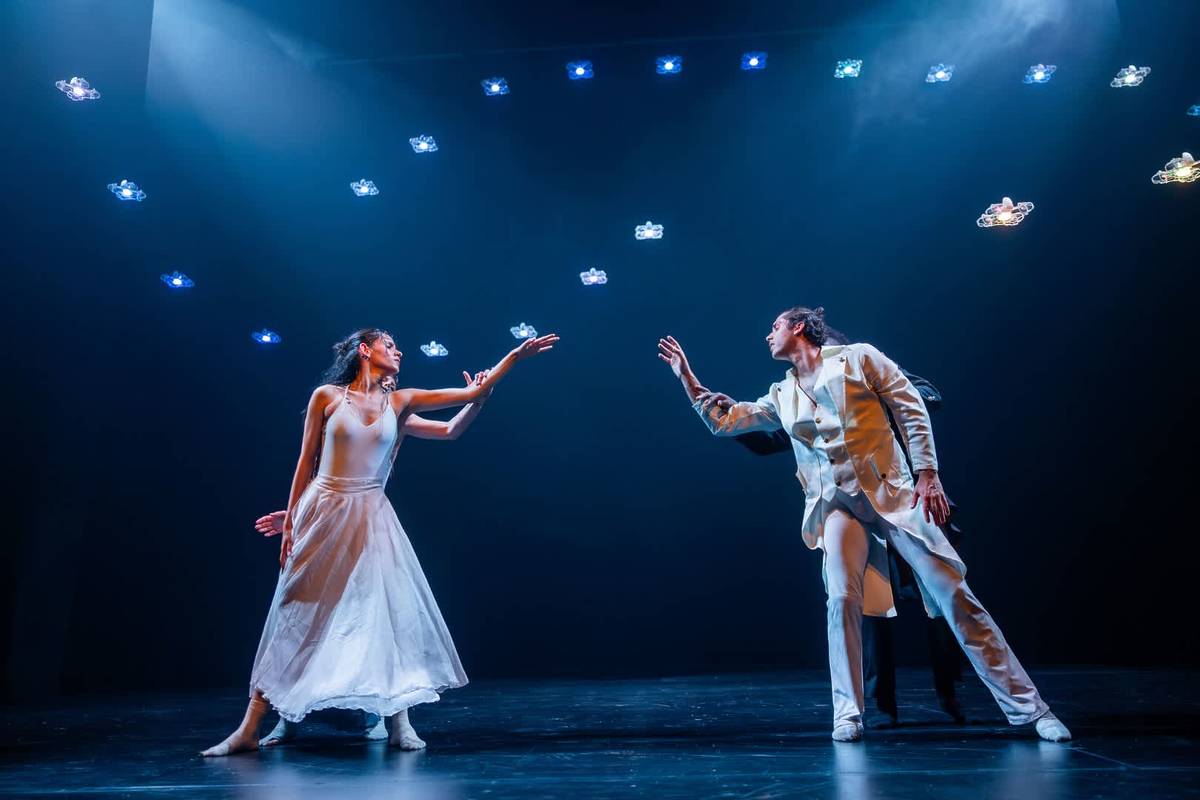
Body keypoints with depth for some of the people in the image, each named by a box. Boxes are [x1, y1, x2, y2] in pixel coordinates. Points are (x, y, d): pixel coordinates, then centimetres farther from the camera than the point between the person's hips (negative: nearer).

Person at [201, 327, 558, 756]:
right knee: (296, 616, 2)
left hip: (372, 518, 2)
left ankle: (400, 723, 8)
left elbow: (473, 393, 6)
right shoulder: (326, 396, 0)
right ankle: (249, 728, 12)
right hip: (323, 512, -2)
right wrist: (290, 520, 0)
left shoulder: (399, 401, 7)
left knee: (391, 611, -3)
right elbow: (305, 461, 2)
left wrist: (516, 355, 4)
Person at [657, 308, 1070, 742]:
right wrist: (687, 377, 15)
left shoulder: (858, 358, 4)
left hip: (892, 493, -3)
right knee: (841, 597, -18)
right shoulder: (782, 396, 15)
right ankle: (847, 713, -5)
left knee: (954, 594, -4)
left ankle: (1028, 707, 6)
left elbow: (911, 409, 0)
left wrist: (927, 473, -8)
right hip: (837, 506, 3)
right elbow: (723, 420, 20)